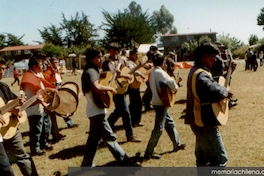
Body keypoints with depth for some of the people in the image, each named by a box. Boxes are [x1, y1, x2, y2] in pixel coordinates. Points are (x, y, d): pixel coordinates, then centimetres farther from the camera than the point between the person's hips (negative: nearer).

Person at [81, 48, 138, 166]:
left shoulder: (94, 71, 14)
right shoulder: (90, 71, -18)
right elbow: (96, 87, -37)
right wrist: (110, 88, -21)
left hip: (95, 110, 10)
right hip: (96, 111, -10)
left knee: (94, 138, 16)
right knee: (110, 137, -3)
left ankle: (87, 164, 25)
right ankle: (125, 162, 4)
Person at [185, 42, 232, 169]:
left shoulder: (195, 70, 12)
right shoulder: (201, 75, -22)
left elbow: (211, 85, 16)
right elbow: (215, 91, -40)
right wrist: (226, 92, -19)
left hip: (199, 120, 11)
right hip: (205, 122, -11)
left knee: (203, 157, 20)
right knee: (220, 159, -4)